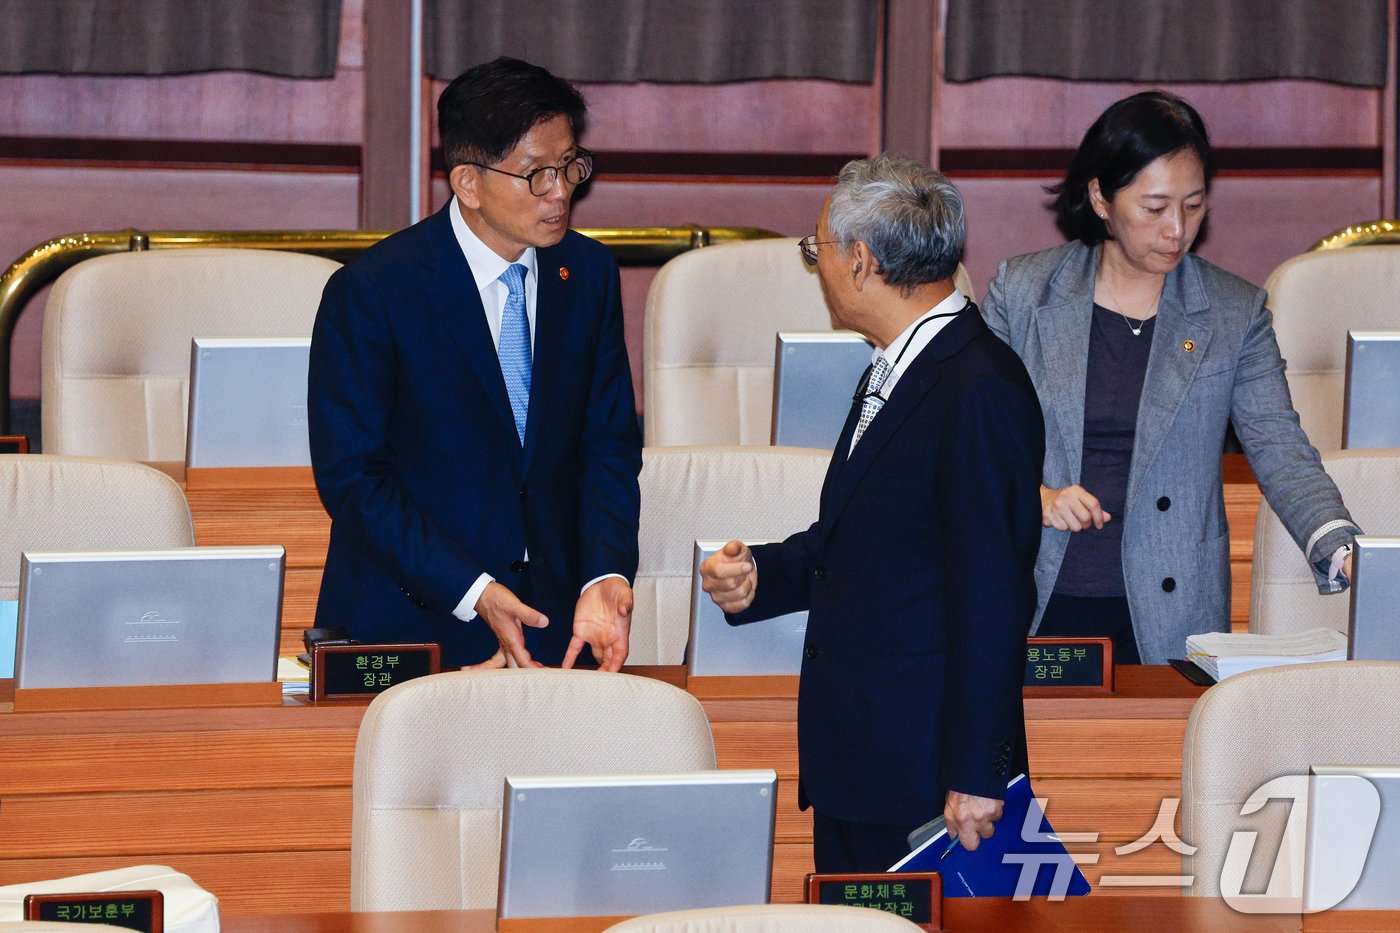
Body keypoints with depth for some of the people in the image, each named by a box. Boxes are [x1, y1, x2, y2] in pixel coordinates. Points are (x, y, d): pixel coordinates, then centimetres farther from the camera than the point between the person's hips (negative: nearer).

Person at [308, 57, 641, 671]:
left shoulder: (590, 274, 7)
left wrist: (606, 579, -9)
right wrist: (472, 593, -18)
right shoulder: (369, 292, -9)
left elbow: (609, 444, 9)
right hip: (411, 618, -3)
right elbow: (350, 475, -9)